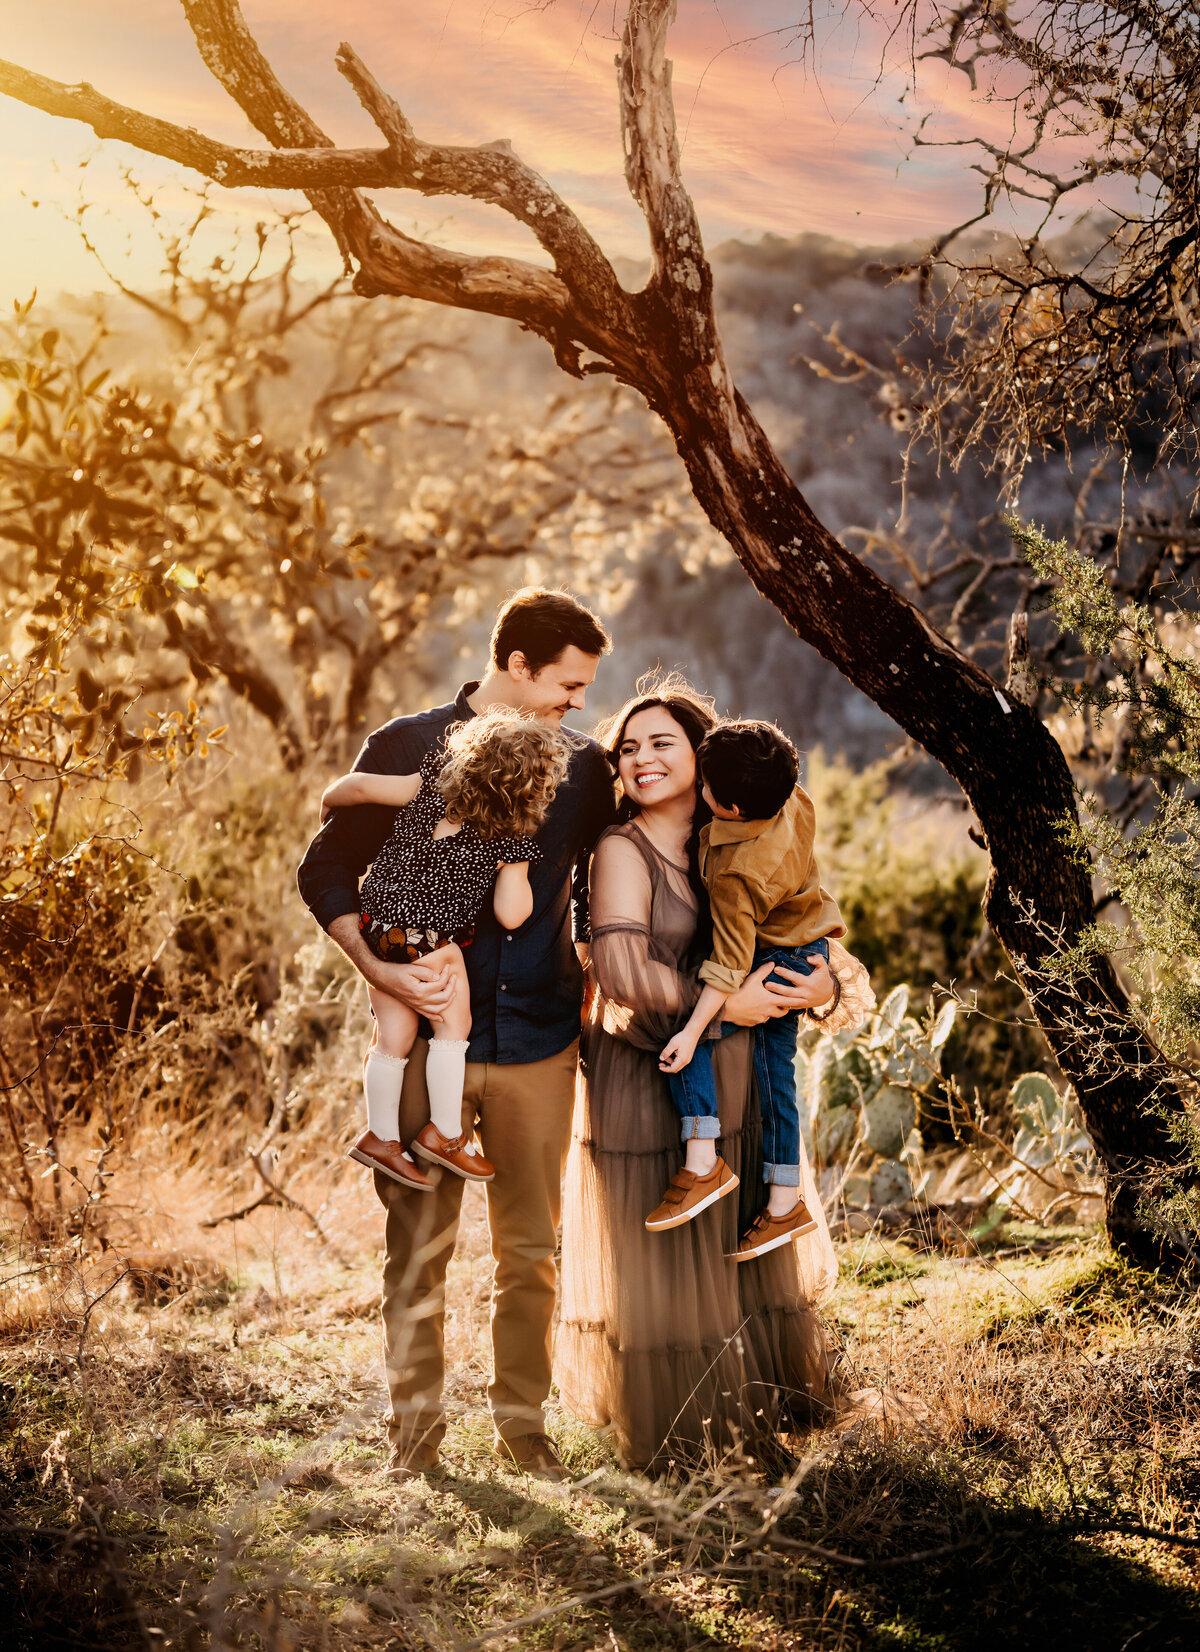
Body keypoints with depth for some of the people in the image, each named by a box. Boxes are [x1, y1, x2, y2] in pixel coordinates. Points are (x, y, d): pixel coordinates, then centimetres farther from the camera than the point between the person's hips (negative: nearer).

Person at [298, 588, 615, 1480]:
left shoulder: (583, 767, 8)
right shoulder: (408, 749, -1)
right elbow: (328, 872, 1)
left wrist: (593, 1003, 13)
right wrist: (379, 969, -13)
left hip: (538, 1039, 3)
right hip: (431, 1034, -2)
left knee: (532, 1249, 8)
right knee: (419, 1248, 1)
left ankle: (524, 1424, 21)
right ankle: (415, 1434, 12)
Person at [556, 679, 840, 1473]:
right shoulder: (623, 851, -12)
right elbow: (622, 971, -23)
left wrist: (825, 982, -12)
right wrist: (721, 1004, -18)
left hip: (732, 1080, 6)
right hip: (649, 1083, -6)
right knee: (662, 1259, 4)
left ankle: (746, 1415, 32)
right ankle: (670, 1431, 20)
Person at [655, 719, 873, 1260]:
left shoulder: (736, 873, -33)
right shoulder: (795, 804, -13)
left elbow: (730, 961, -31)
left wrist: (692, 1031, -30)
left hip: (780, 962, -10)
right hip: (805, 952, 10)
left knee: (679, 1023, -16)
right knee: (775, 1068, 15)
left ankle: (703, 1163, -18)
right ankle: (785, 1203, 22)